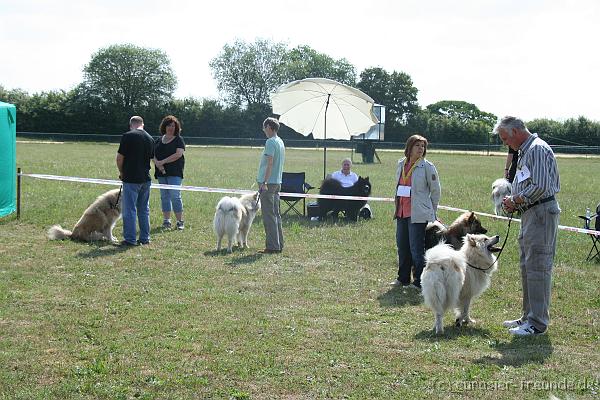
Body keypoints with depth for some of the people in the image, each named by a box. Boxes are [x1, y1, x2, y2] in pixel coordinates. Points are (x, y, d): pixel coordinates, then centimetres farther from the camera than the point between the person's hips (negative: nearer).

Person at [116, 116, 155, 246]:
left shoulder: (127, 136, -10)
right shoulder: (150, 138, 8)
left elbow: (120, 157, -8)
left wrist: (121, 172, 8)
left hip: (131, 178, -6)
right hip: (146, 178, 6)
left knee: (129, 209, -1)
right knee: (144, 209, 13)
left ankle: (130, 239, -1)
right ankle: (145, 238, 16)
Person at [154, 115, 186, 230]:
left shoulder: (179, 139, 0)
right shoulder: (159, 140, 14)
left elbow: (178, 154, -13)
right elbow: (153, 154, 10)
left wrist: (163, 162, -13)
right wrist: (157, 163, -11)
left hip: (175, 173, -5)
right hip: (161, 173, 5)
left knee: (175, 196, -10)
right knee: (164, 196, 8)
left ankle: (180, 222, -5)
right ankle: (166, 221, 13)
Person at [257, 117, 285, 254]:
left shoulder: (270, 142, -13)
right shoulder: (280, 142, 16)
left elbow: (270, 163, -20)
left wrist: (264, 182, -22)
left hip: (268, 183, -9)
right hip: (277, 182, 9)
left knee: (269, 216, -7)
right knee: (276, 215, 13)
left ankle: (272, 246, -7)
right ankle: (279, 245, 17)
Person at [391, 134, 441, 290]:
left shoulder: (427, 167, -6)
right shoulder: (401, 164, 10)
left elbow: (436, 190, -1)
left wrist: (431, 211, 5)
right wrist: (397, 207, 16)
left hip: (418, 214, -6)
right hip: (402, 212, 6)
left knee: (416, 248, -5)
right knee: (402, 246, 12)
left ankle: (419, 282, 2)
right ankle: (403, 278, 25)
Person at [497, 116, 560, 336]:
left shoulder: (537, 149, -13)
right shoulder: (525, 151, 19)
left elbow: (540, 186, -22)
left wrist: (516, 200, -10)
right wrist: (515, 203, 8)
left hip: (541, 213, -11)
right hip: (530, 214, 11)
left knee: (538, 267, -8)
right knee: (527, 267, 14)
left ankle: (538, 322, -5)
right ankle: (528, 316, 22)